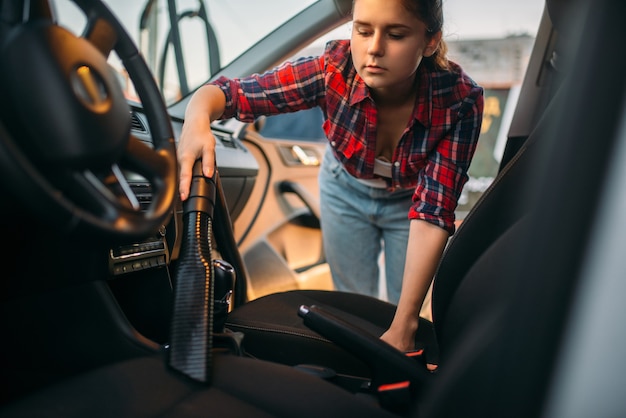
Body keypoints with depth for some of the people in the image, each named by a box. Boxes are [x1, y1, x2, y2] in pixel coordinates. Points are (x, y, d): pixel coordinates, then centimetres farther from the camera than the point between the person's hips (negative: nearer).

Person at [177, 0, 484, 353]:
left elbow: (433, 210, -35)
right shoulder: (334, 70, -33)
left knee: (405, 308, 12)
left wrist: (404, 326, -39)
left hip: (409, 200, 0)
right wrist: (197, 119, -54)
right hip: (346, 189, 1)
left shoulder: (461, 99, -34)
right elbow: (231, 93, -29)